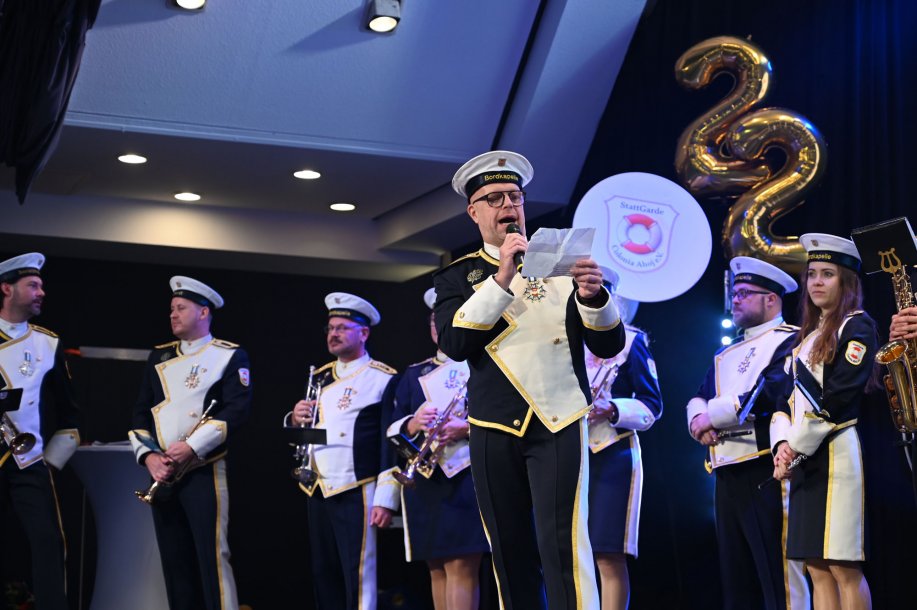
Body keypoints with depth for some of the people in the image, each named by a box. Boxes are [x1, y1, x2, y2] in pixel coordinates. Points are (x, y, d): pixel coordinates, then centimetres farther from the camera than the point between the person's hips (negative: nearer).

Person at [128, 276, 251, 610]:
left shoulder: (230, 355, 0)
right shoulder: (159, 357, 16)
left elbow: (237, 409, -11)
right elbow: (141, 412, 12)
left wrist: (190, 448, -17)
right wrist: (148, 456, -5)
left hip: (204, 472, -5)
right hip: (162, 474, 5)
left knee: (212, 558, -9)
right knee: (174, 561, 7)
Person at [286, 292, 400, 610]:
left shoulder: (384, 379, -5)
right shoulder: (320, 377, 16)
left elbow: (392, 442, -9)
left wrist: (386, 499, -14)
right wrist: (295, 419, -3)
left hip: (356, 493, -7)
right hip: (317, 492, 7)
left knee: (358, 576, -8)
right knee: (324, 575, 10)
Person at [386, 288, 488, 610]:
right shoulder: (414, 374, 18)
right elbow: (393, 429, 13)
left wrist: (467, 428, -17)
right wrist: (414, 423, -9)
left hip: (467, 474, -5)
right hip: (424, 479, 5)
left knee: (461, 566, -12)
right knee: (437, 568, 6)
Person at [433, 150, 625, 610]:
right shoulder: (458, 276, 7)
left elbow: (609, 346, 3)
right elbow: (453, 344, -11)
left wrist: (592, 296, -18)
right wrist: (501, 279, -18)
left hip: (560, 423, -1)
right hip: (494, 432, 2)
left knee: (563, 546, -13)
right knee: (510, 554, 8)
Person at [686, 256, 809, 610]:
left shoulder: (790, 341, -1)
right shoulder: (726, 354, 24)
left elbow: (772, 394, -16)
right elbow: (699, 399, 17)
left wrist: (714, 414, -9)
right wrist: (699, 421, -7)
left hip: (766, 472, -8)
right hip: (727, 474, 8)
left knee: (779, 579, -8)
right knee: (735, 580, 11)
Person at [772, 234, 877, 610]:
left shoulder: (857, 327, -3)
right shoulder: (808, 336, 21)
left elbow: (838, 399, -13)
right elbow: (791, 398, 16)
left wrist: (795, 449, -11)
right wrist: (783, 445, -3)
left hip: (836, 453, -8)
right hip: (805, 460, 8)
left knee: (843, 566, -9)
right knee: (817, 568, 6)